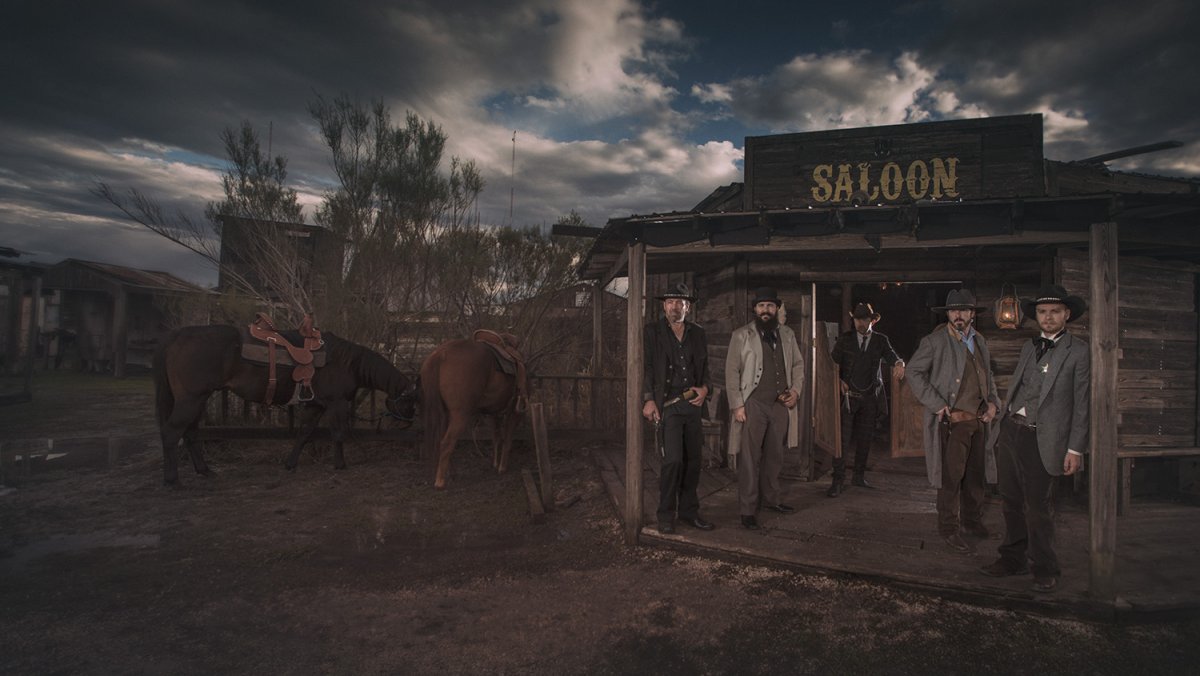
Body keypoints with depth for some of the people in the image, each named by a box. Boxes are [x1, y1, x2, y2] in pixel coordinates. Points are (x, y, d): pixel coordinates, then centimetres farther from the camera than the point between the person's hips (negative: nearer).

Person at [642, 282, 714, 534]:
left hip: (692, 404, 5)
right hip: (667, 405, -5)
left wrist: (704, 388, 2)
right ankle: (666, 515, 5)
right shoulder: (652, 332, 0)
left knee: (693, 459, 10)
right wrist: (648, 400, -12)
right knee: (673, 460, -12)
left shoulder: (698, 334, 12)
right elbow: (646, 368, -4)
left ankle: (689, 511, 24)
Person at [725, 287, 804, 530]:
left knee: (775, 456, 14)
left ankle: (772, 499, 31)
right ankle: (747, 510, 5)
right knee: (749, 459, -2)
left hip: (781, 405, 5)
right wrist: (737, 405, -12)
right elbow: (732, 372, -5)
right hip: (753, 405, -4)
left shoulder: (787, 335, 11)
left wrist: (795, 390, 2)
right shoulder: (742, 335, -2)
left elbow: (798, 364, 18)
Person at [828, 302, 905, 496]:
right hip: (848, 395, -2)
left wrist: (899, 364, -30)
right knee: (842, 439, -8)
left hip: (871, 397, 3)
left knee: (865, 439, 10)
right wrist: (839, 381, -16)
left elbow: (891, 356, -7)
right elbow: (834, 363, 0)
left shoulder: (881, 340, 7)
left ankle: (859, 476, 23)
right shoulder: (844, 339, 4)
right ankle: (837, 481, -6)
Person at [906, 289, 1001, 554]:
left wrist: (993, 402, 6)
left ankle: (972, 521, 32)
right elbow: (914, 372, -11)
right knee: (952, 477, -3)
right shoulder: (934, 341, -8)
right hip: (952, 420, -7)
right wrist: (937, 404, -15)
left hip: (978, 419, 7)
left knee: (976, 475, 15)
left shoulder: (980, 342, 13)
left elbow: (987, 376, 23)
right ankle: (949, 530, 8)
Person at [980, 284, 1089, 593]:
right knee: (1011, 501, 14)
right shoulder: (1029, 347, 14)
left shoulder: (1078, 351, -4)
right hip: (1011, 431, 6)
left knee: (1038, 508, 2)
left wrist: (1075, 448, -10)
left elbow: (1082, 403, -7)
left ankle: (1045, 569, 19)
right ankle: (1013, 559, 27)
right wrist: (1002, 428, 10)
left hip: (1041, 439, -6)